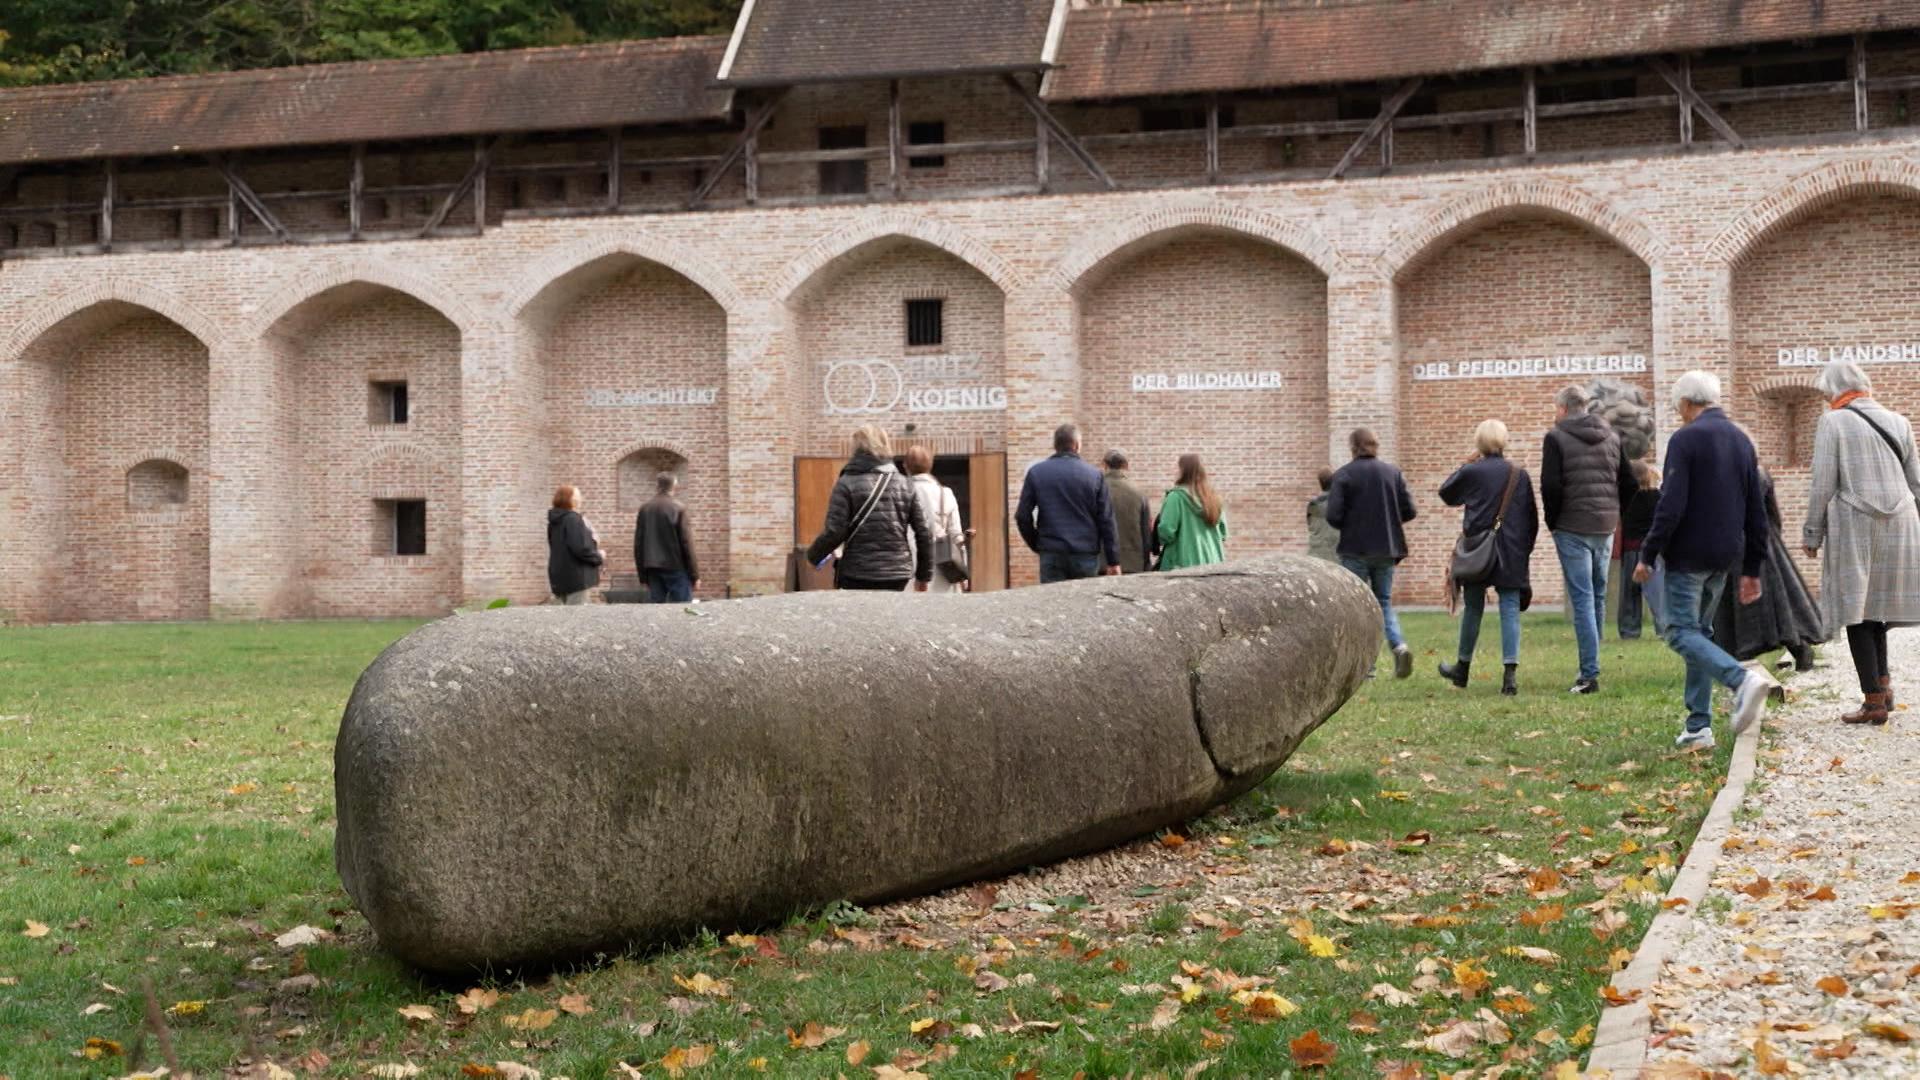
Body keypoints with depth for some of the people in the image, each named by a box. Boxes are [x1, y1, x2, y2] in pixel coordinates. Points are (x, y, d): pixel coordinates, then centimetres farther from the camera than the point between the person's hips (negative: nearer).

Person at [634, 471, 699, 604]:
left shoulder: (644, 509, 6)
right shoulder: (678, 508, -7)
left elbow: (638, 544, 8)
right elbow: (686, 543, -8)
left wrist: (643, 575, 15)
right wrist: (695, 575, -3)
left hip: (653, 569, 4)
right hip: (676, 568, -4)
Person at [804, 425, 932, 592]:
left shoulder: (847, 484, -6)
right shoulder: (905, 485, 8)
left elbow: (834, 531, -11)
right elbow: (924, 533, 8)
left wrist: (813, 555, 8)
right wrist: (923, 576, 17)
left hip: (858, 578, -4)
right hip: (897, 576, 4)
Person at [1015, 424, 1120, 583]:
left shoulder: (1036, 472, 2)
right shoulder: (1094, 475, 1)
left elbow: (1023, 516, 1)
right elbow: (1106, 521, 0)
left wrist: (1036, 545, 15)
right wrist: (1113, 561, 3)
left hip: (1051, 556, 0)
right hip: (1086, 556, 0)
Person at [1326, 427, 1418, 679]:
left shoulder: (1344, 475, -9)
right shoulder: (1393, 473, 3)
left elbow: (1333, 516, -14)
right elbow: (1409, 511, 1)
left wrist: (1348, 527, 7)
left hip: (1355, 549, -3)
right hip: (1387, 549, 4)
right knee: (1384, 601, 16)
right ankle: (1400, 645, -7)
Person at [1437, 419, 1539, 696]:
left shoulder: (1471, 472, -6)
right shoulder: (1520, 475, 2)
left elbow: (1446, 493, 13)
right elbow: (1532, 518, 7)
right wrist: (1525, 549, 15)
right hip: (1512, 555, 1)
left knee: (1473, 608, 12)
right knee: (1510, 610, 0)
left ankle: (1463, 668, 26)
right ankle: (1510, 673, -9)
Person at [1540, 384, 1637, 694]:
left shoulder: (1556, 438, -6)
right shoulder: (1611, 438, 11)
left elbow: (1550, 486, -14)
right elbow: (1629, 483, 10)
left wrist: (1553, 521, -1)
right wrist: (1611, 513, 15)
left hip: (1572, 529, -5)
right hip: (1605, 529, 5)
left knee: (1582, 600, -6)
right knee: (1598, 597, 15)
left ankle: (1589, 674, -9)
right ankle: (1590, 666, 22)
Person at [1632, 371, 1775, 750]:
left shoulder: (1685, 439, -11)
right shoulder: (1741, 440, 12)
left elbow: (1671, 506, -18)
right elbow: (1756, 510, 14)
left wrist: (1648, 555, -11)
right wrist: (1752, 568, 18)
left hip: (1689, 554, -8)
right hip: (1724, 557, 8)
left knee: (1682, 631, -5)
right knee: (1699, 630, 14)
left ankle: (1743, 680, -29)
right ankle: (1699, 726, 12)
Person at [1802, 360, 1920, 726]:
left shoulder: (1833, 422, -5)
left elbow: (1823, 484, -8)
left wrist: (1812, 533, -1)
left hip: (1853, 526, -5)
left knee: (1857, 612, 0)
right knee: (1875, 606, 17)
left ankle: (1874, 700, -2)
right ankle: (1883, 682, 8)